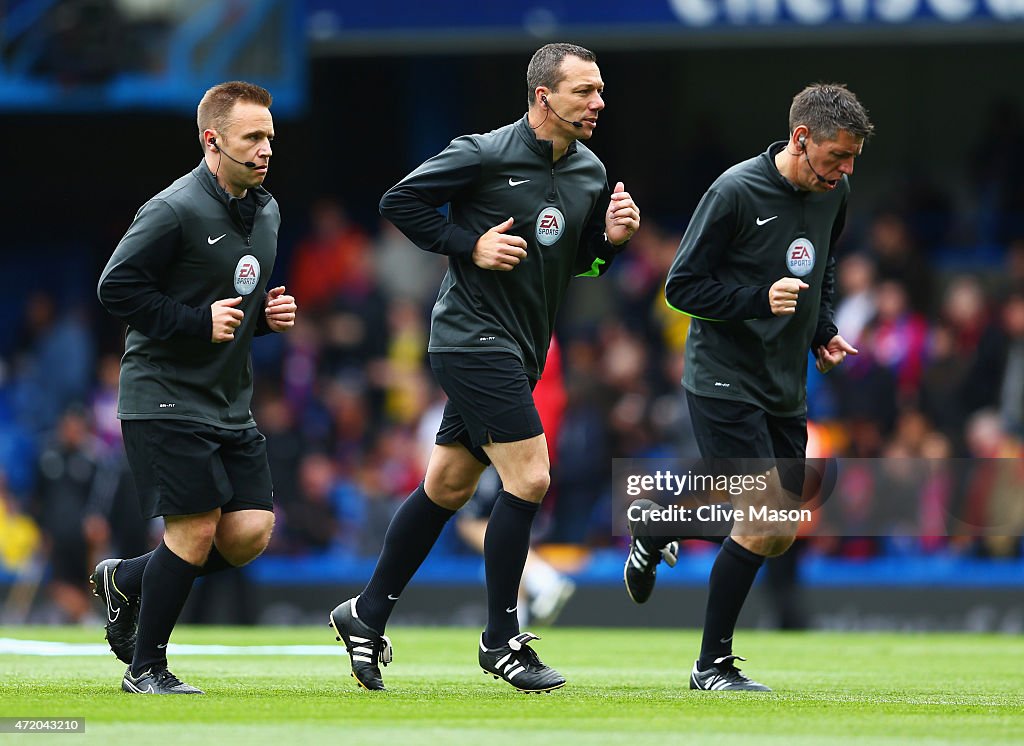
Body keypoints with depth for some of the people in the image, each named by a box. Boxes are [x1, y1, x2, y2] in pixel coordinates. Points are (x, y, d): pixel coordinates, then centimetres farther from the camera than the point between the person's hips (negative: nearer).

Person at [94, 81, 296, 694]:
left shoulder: (267, 211, 12)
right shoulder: (175, 211, -15)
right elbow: (117, 286, -16)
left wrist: (268, 314, 4)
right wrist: (198, 322, -20)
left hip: (231, 406, 8)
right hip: (165, 397, -8)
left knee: (252, 532, -2)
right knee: (197, 529, -11)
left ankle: (126, 580, 20)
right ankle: (146, 667, 6)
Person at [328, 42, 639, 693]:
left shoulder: (590, 173, 7)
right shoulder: (485, 155, -14)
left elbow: (581, 260, 17)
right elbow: (399, 202, -8)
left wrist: (611, 237, -3)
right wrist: (470, 243, -15)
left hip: (518, 351, 8)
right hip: (474, 337, -8)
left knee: (447, 488, 13)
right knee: (530, 478, -14)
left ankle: (367, 616, 25)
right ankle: (502, 640, -3)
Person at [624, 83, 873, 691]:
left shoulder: (834, 193, 4)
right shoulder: (736, 192, -17)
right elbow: (682, 286, -13)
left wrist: (823, 329, 10)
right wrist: (761, 299, -25)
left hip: (786, 389, 7)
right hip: (724, 382, -7)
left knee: (778, 536, 8)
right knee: (763, 525, -15)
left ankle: (656, 526, 33)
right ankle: (713, 665, 0)